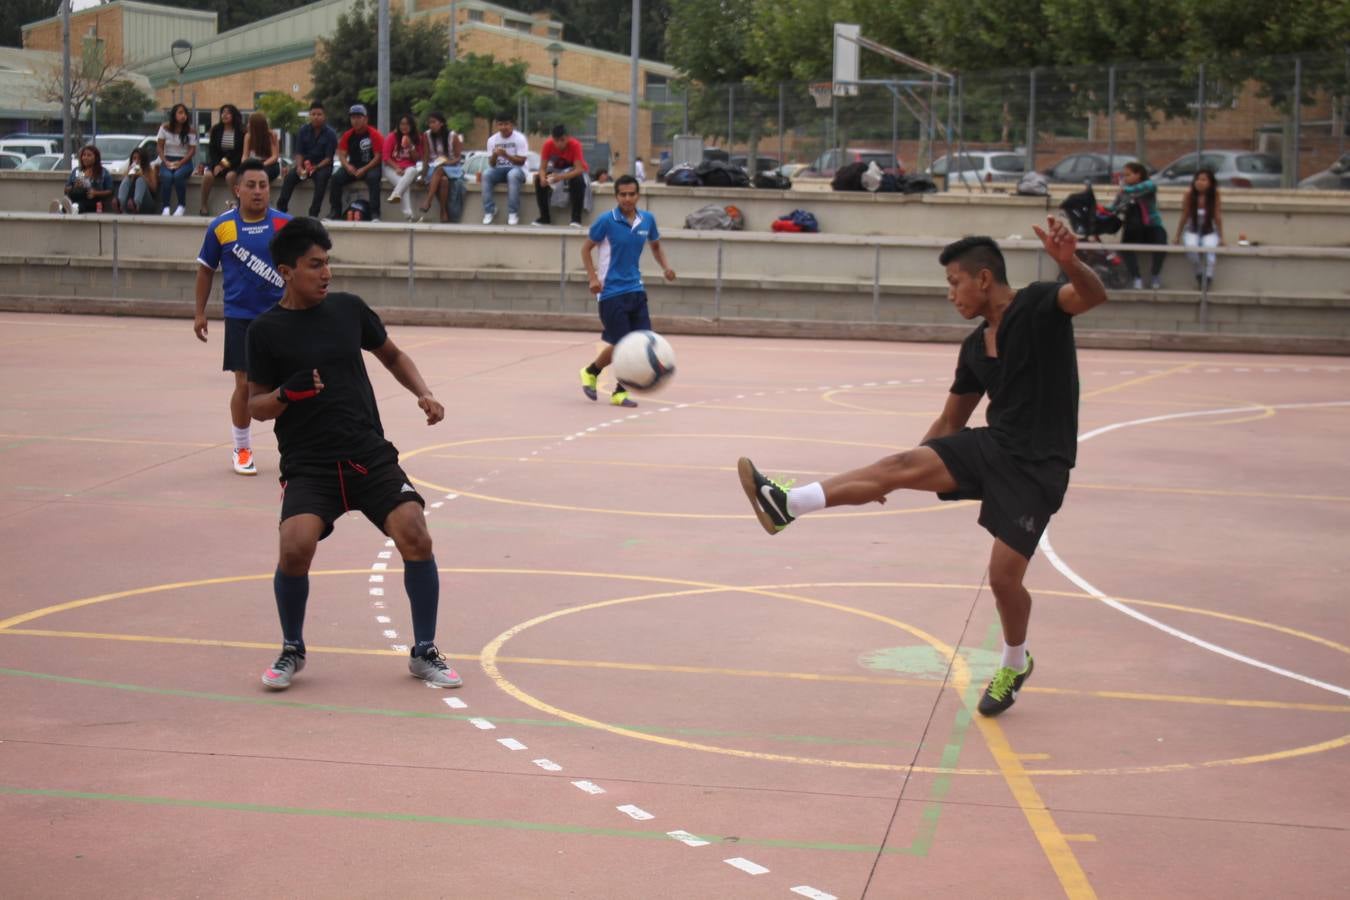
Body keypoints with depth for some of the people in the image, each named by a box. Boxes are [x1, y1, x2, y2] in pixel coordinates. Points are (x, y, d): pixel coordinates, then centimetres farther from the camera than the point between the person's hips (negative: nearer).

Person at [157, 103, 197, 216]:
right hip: (168, 159, 1)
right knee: (166, 176, -32)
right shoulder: (165, 127, 1)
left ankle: (182, 206, -19)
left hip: (184, 161, -1)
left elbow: (192, 150, -4)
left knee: (178, 175, -34)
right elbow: (160, 146, 3)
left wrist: (180, 163, -16)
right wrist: (165, 162, -12)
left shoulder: (191, 130, -2)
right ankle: (165, 207, -31)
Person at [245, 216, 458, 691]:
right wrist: (288, 393, -19)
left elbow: (392, 355, 20)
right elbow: (256, 406, 2)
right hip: (308, 466, -2)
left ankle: (424, 652, 5)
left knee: (416, 538, -15)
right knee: (295, 546, -25)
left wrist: (424, 394, 4)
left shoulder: (349, 308, 5)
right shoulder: (266, 330, -2)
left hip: (371, 456, 2)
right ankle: (292, 650, 3)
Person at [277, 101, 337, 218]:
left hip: (322, 165, -3)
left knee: (321, 177, -36)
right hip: (305, 163, 3)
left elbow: (328, 158, -10)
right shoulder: (303, 131, 3)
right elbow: (299, 153, 2)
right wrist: (299, 167, -19)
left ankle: (314, 213, -38)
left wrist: (316, 167, -26)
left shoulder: (330, 133, -7)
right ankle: (281, 209, -27)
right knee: (289, 176, -25)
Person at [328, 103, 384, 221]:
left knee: (373, 178, -37)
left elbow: (378, 157, -11)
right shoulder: (348, 135, 7)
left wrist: (364, 170, -22)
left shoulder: (374, 135, -7)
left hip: (370, 166, -4)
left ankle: (375, 214, -37)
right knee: (336, 178, -21)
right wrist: (347, 166, -18)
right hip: (352, 167, 4)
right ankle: (335, 212, -15)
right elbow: (342, 155, 5)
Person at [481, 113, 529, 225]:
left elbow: (521, 161, -13)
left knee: (513, 175, -39)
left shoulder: (519, 138, -9)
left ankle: (513, 213, -33)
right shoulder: (492, 140, 2)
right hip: (499, 170, 4)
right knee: (486, 175, -29)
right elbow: (491, 164, 2)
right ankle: (489, 211, -23)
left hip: (517, 169, -3)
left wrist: (506, 155, -27)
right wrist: (494, 156, -21)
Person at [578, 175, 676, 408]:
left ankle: (620, 391, 13)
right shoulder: (606, 220, -11)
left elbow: (655, 245, 20)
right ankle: (592, 371, 23)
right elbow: (586, 248, -3)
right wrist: (593, 278, -14)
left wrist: (665, 267, 3)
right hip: (611, 291, -5)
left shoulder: (647, 220, 2)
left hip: (635, 289, 5)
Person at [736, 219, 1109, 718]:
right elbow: (950, 422, 19)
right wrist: (897, 482, 16)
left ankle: (1014, 663, 20)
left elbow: (1093, 295, -28)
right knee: (900, 465, -14)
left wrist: (1070, 262, -50)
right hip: (991, 446, 6)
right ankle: (785, 504, -21)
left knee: (1004, 576, -9)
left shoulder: (1038, 305, -8)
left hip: (1037, 466, -6)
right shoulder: (974, 346, 11)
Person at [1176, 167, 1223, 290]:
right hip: (1192, 231, 0)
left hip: (1209, 232, 0)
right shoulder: (1189, 195, -9)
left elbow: (1217, 216, -5)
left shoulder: (1214, 195, -9)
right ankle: (1199, 274, -11)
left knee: (1209, 247, -35)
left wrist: (1221, 237, -5)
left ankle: (1208, 278, -34)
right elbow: (1184, 217, -2)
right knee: (1191, 247, -33)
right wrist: (1178, 237, 1)